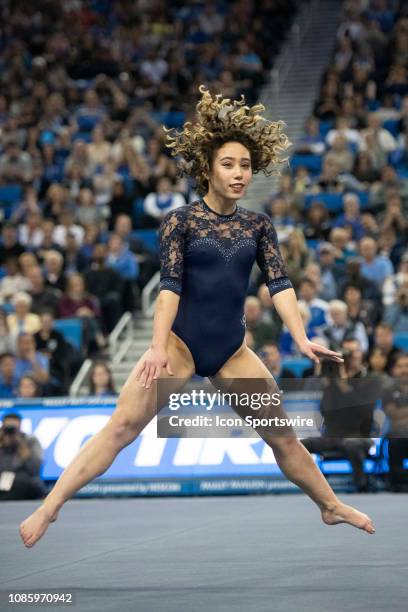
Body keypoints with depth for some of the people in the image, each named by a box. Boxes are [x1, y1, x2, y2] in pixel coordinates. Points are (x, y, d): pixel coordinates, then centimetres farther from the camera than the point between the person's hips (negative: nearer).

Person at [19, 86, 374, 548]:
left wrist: (302, 340, -15)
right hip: (180, 343, -3)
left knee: (282, 435, 10)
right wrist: (158, 347, -25)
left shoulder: (258, 226, 6)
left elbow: (279, 283, -2)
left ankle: (331, 507, 29)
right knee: (121, 427, -15)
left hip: (232, 351, 4)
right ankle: (49, 508, -17)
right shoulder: (181, 221, -4)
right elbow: (169, 285, -13)